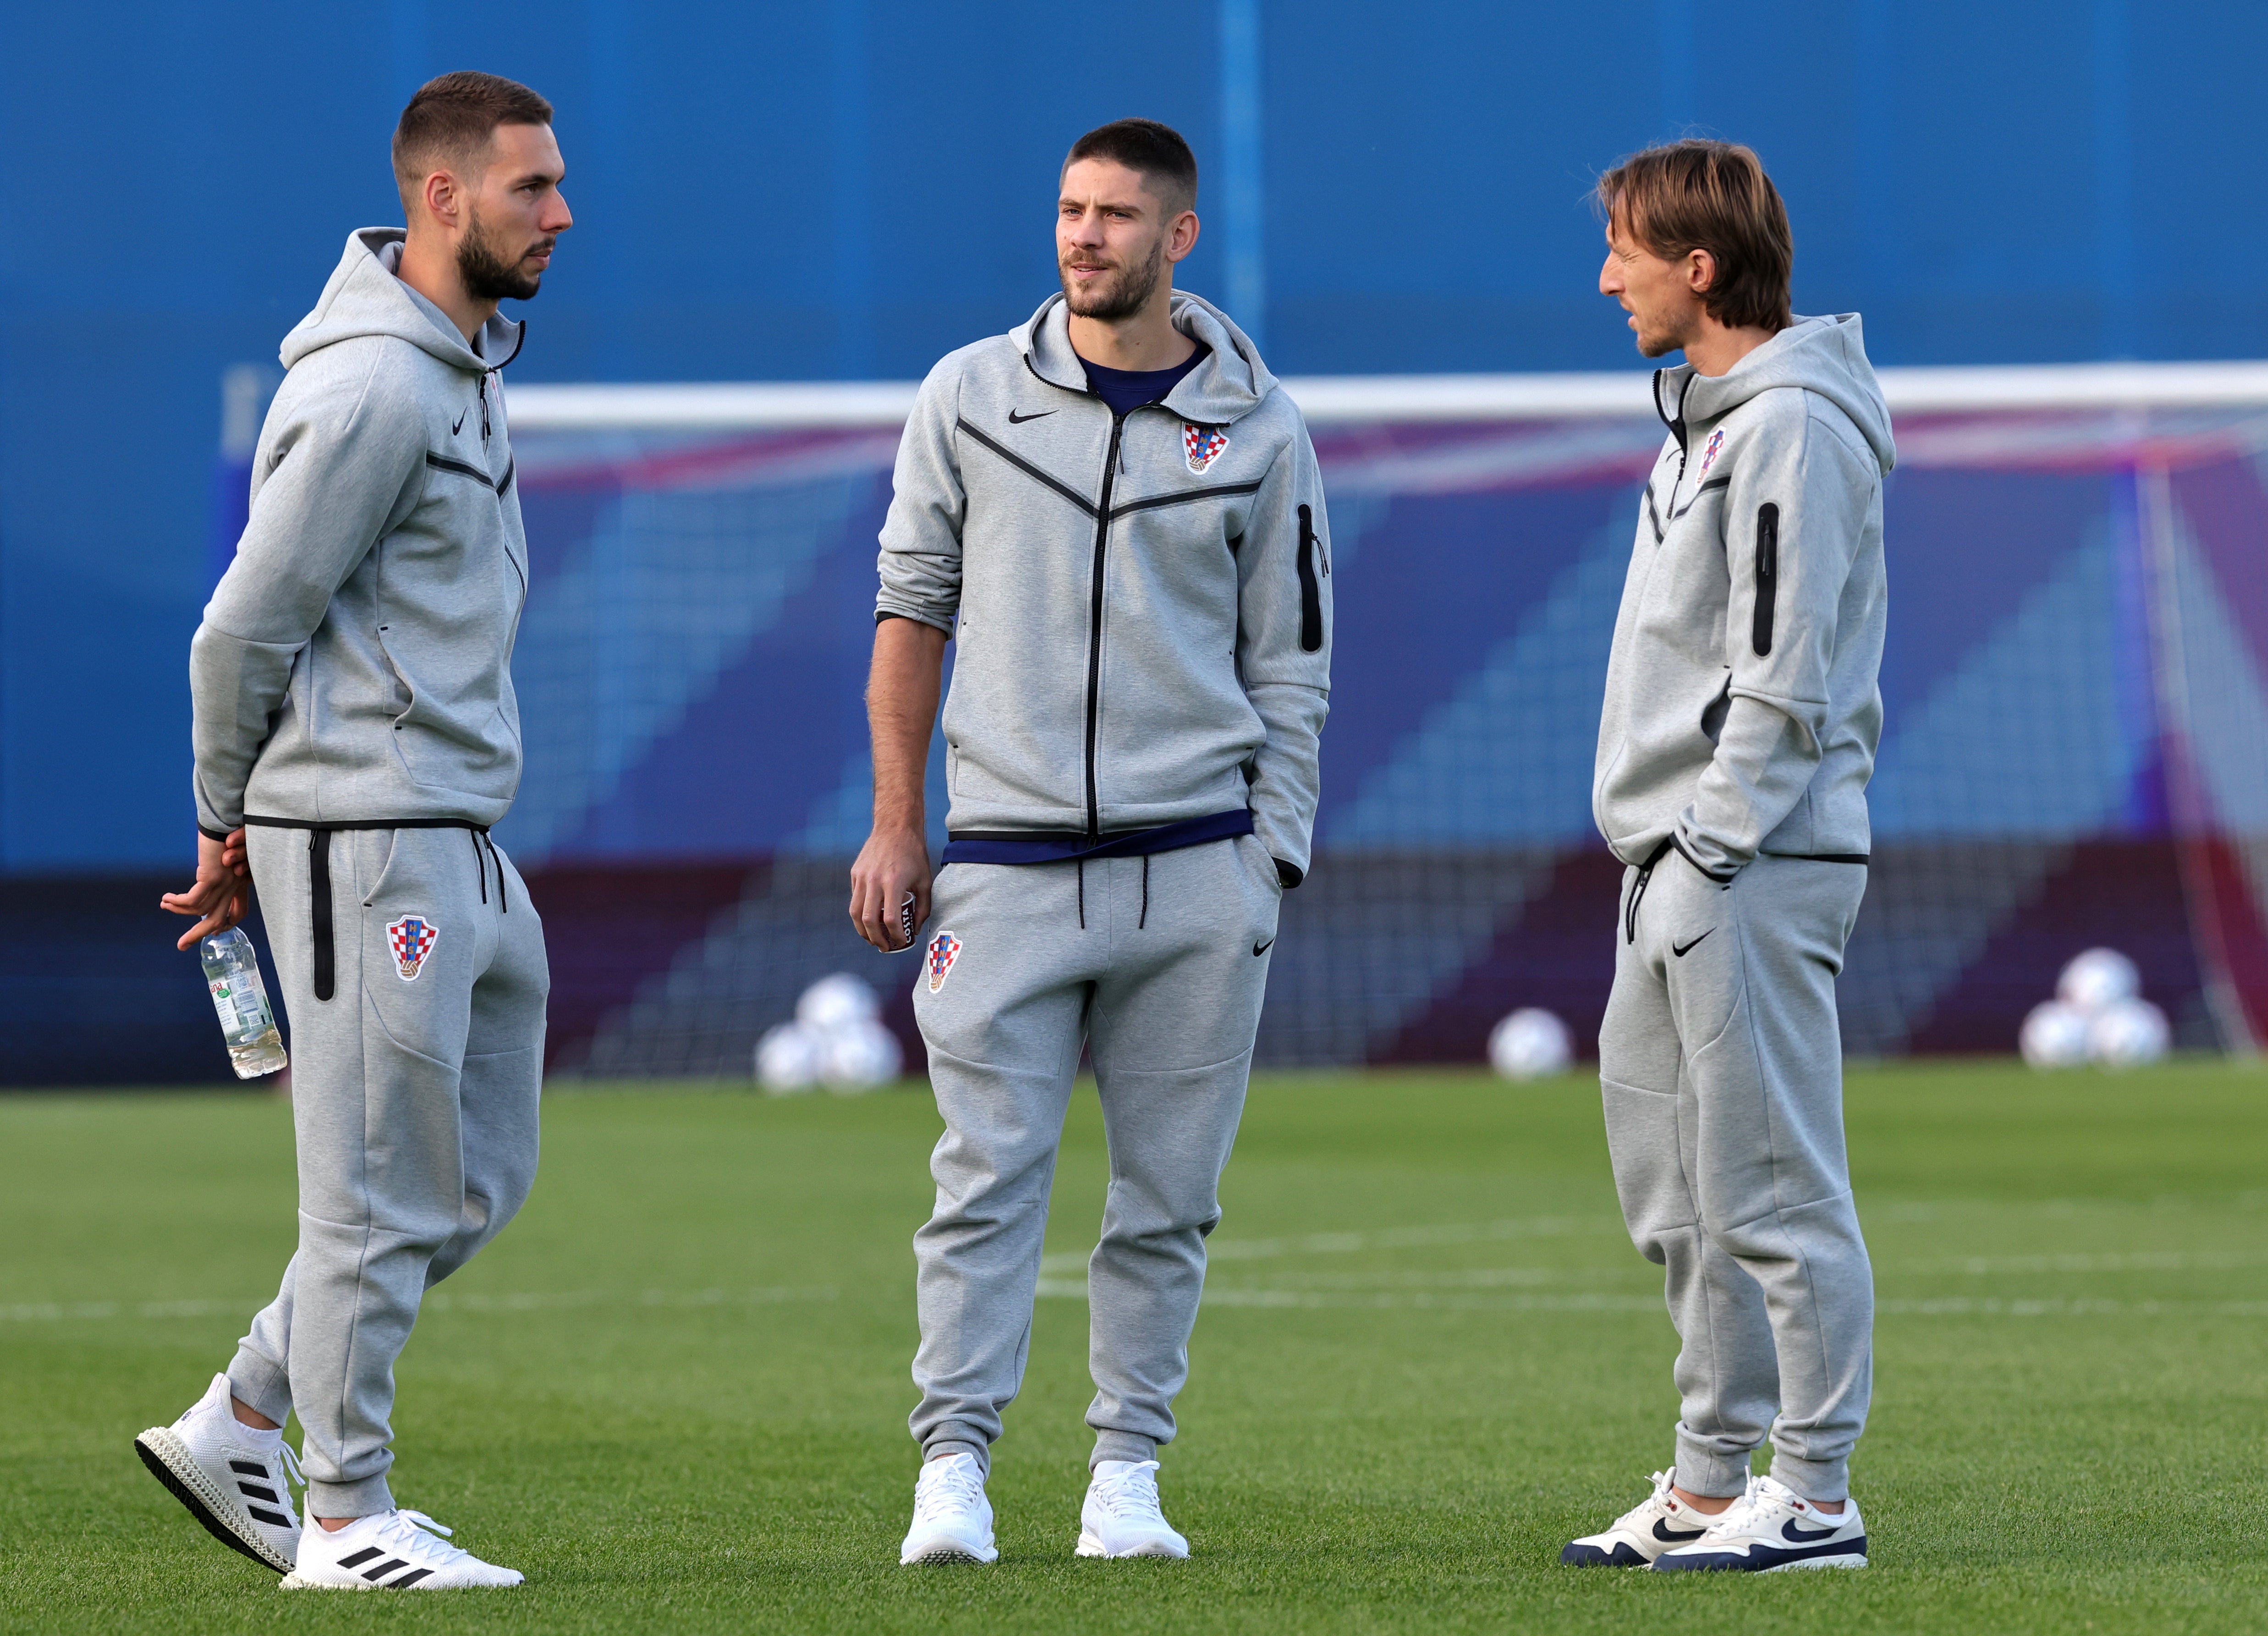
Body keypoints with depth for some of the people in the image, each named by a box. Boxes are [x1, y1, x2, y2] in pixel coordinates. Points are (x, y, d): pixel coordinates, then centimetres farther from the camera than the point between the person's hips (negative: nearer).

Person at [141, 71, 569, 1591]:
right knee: (381, 1194, -3)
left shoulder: (464, 363, 15)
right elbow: (247, 627, -16)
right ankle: (349, 1518, 6)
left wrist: (245, 831, 17)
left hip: (462, 843, 10)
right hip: (368, 844, -10)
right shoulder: (374, 386, -17)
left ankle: (240, 1429, 21)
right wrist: (230, 825, -2)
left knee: (472, 1180, 13)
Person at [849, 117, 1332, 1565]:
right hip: (1007, 867, 0)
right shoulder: (971, 396, 5)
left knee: (1169, 1196, 3)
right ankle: (954, 1467, -3)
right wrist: (896, 829, 4)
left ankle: (1128, 1472, 10)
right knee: (988, 1180, -6)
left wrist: (1270, 869, 1)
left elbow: (1289, 670, 7)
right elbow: (913, 613, 9)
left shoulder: (1259, 429, 4)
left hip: (1194, 872, 0)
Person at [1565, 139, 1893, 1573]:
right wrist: (1663, 859, 17)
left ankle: (1815, 1496, -4)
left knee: (1773, 1187, -8)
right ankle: (1711, 1485, 22)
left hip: (1755, 869, -11)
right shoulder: (1708, 415, 17)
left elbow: (1787, 676, -19)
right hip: (1678, 869, 11)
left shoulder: (1792, 428, -14)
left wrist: (1714, 852, -18)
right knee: (1675, 1187, 15)